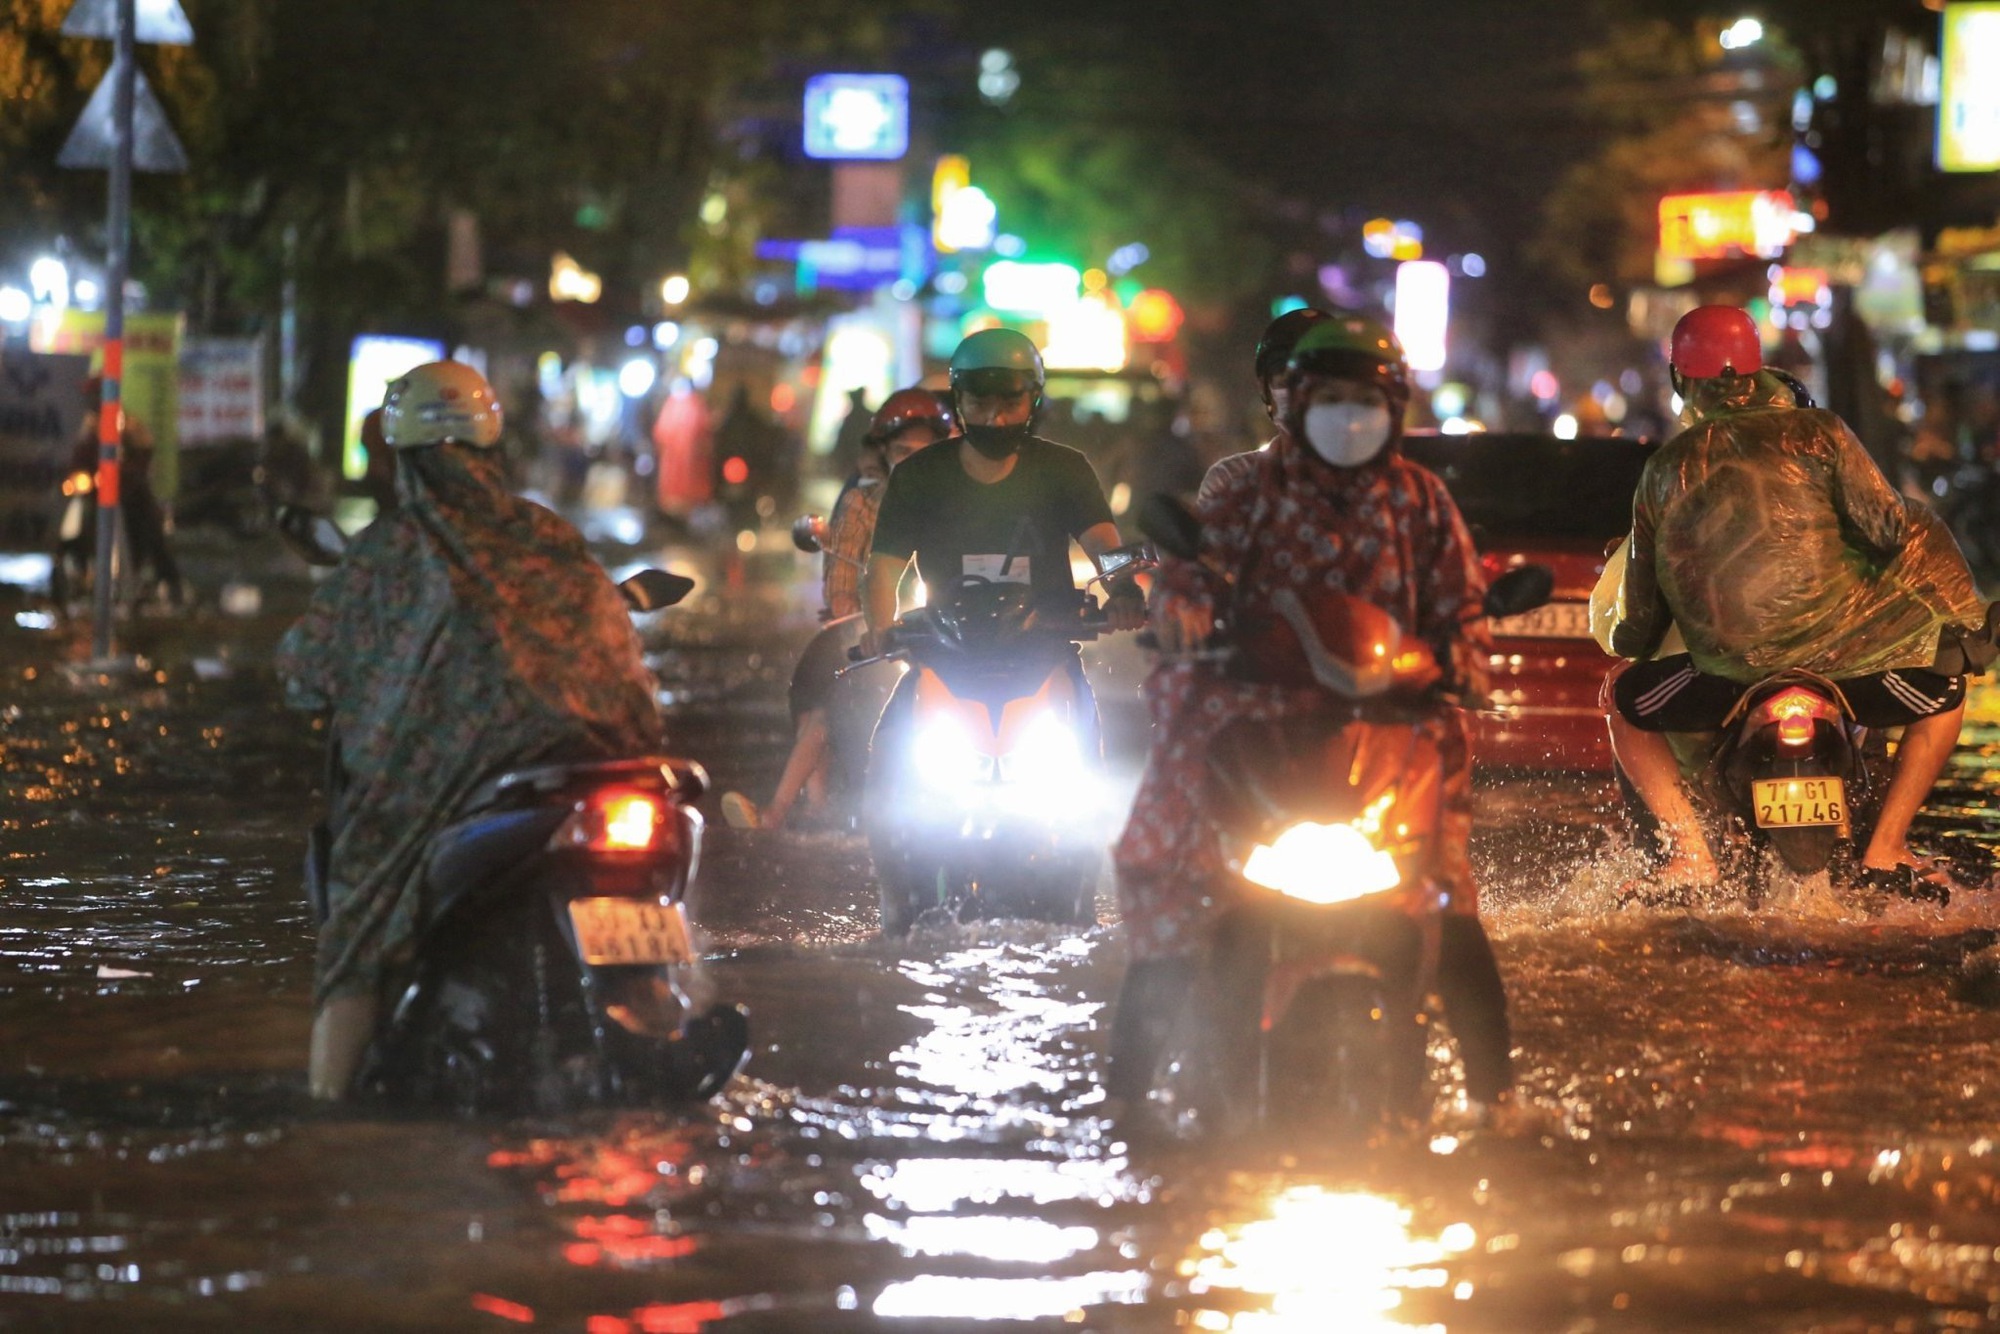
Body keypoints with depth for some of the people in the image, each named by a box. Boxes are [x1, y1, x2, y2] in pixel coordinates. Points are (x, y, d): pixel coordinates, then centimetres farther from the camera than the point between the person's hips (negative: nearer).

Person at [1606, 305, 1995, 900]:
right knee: (1944, 694, 25)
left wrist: (1627, 644, 38)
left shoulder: (1663, 470, 13)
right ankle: (1885, 850, 15)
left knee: (1624, 700, 26)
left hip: (1726, 666, 1)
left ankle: (1690, 856, 10)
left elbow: (1640, 611, 17)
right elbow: (1892, 524, -1)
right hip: (1841, 649, -1)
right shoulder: (1815, 432, 6)